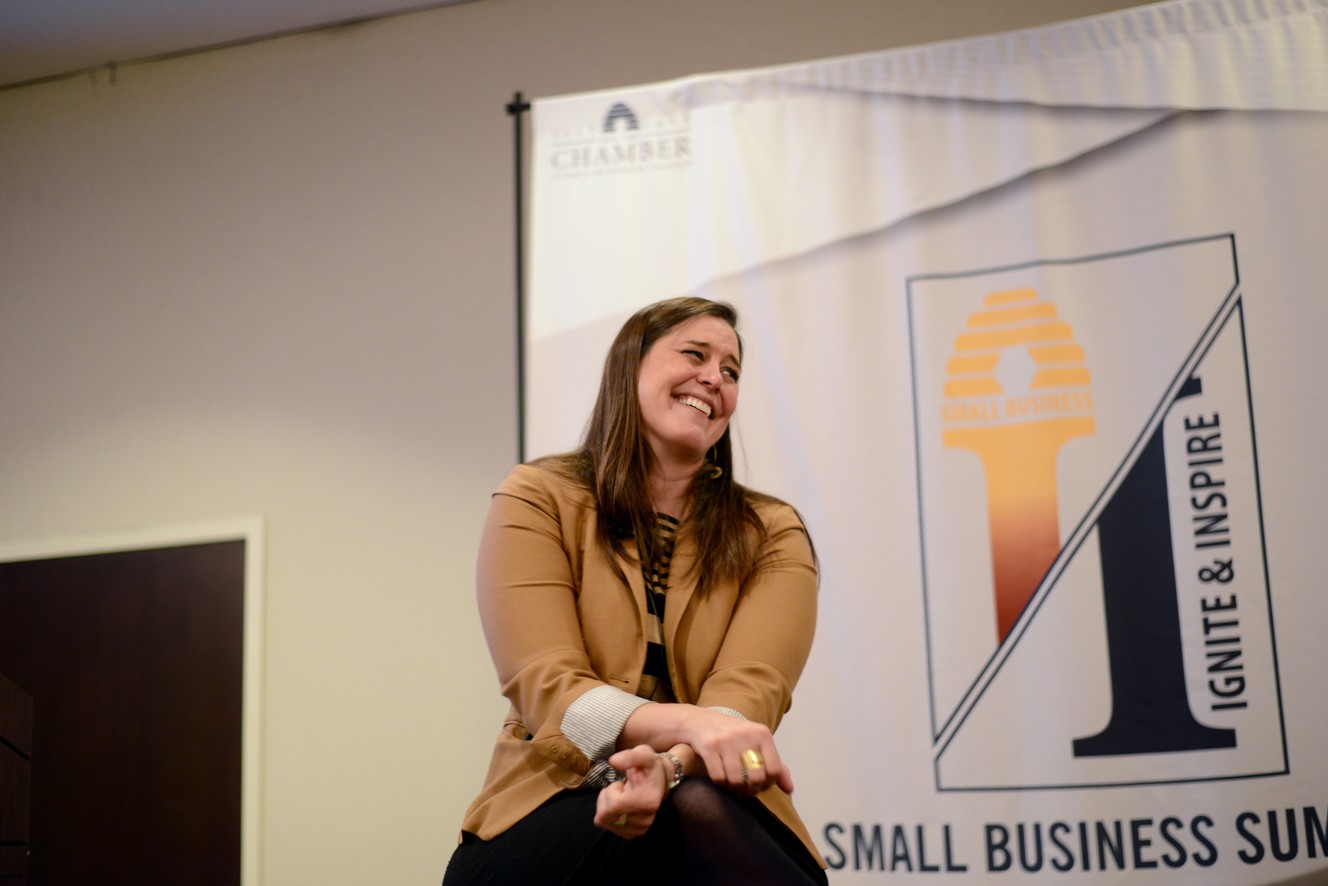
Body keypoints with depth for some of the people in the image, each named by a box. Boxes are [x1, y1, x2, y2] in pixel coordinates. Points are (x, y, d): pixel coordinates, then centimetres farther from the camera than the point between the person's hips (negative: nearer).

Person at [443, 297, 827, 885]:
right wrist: (689, 722, -29)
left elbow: (749, 693, -8)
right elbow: (545, 685, -9)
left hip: (716, 817, 2)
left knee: (698, 810, -34)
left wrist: (672, 765, -32)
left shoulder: (773, 534, 9)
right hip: (550, 819, -2)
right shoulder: (537, 500, 5)